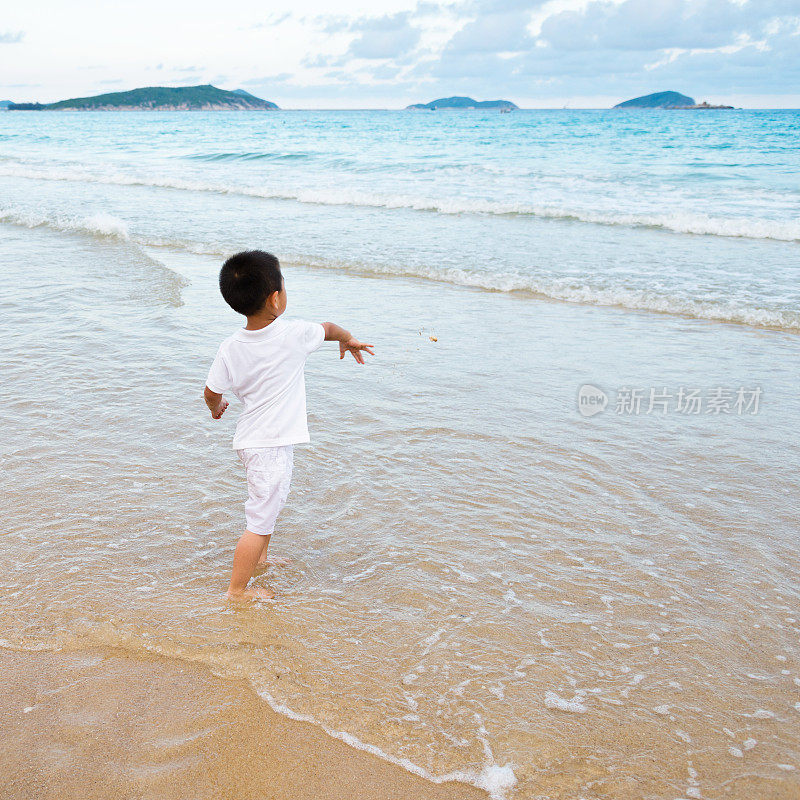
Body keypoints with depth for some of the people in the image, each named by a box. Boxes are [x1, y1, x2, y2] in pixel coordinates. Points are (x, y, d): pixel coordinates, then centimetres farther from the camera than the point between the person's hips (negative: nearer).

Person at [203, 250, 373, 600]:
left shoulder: (229, 348, -6)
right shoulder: (293, 334, -16)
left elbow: (211, 392, 3)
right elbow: (329, 328, 4)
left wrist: (216, 408, 26)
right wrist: (349, 340, 26)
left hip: (251, 440, 7)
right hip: (271, 447, -7)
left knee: (267, 504, 29)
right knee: (260, 520, 3)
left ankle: (260, 558, 48)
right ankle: (237, 590, 13)